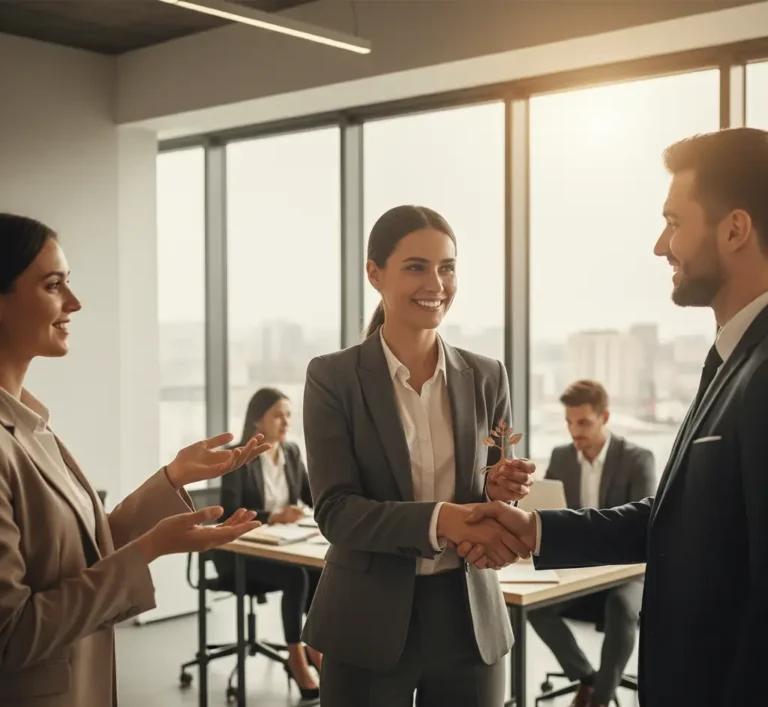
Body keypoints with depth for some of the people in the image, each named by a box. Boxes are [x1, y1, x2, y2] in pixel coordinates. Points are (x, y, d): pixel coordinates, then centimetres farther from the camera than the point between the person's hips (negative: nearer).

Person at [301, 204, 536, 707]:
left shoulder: (486, 377, 3)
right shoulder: (333, 377, -6)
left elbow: (491, 497, 10)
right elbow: (335, 510, -14)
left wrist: (503, 492, -13)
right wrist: (440, 519, -28)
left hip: (468, 619, 3)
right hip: (369, 624, -3)